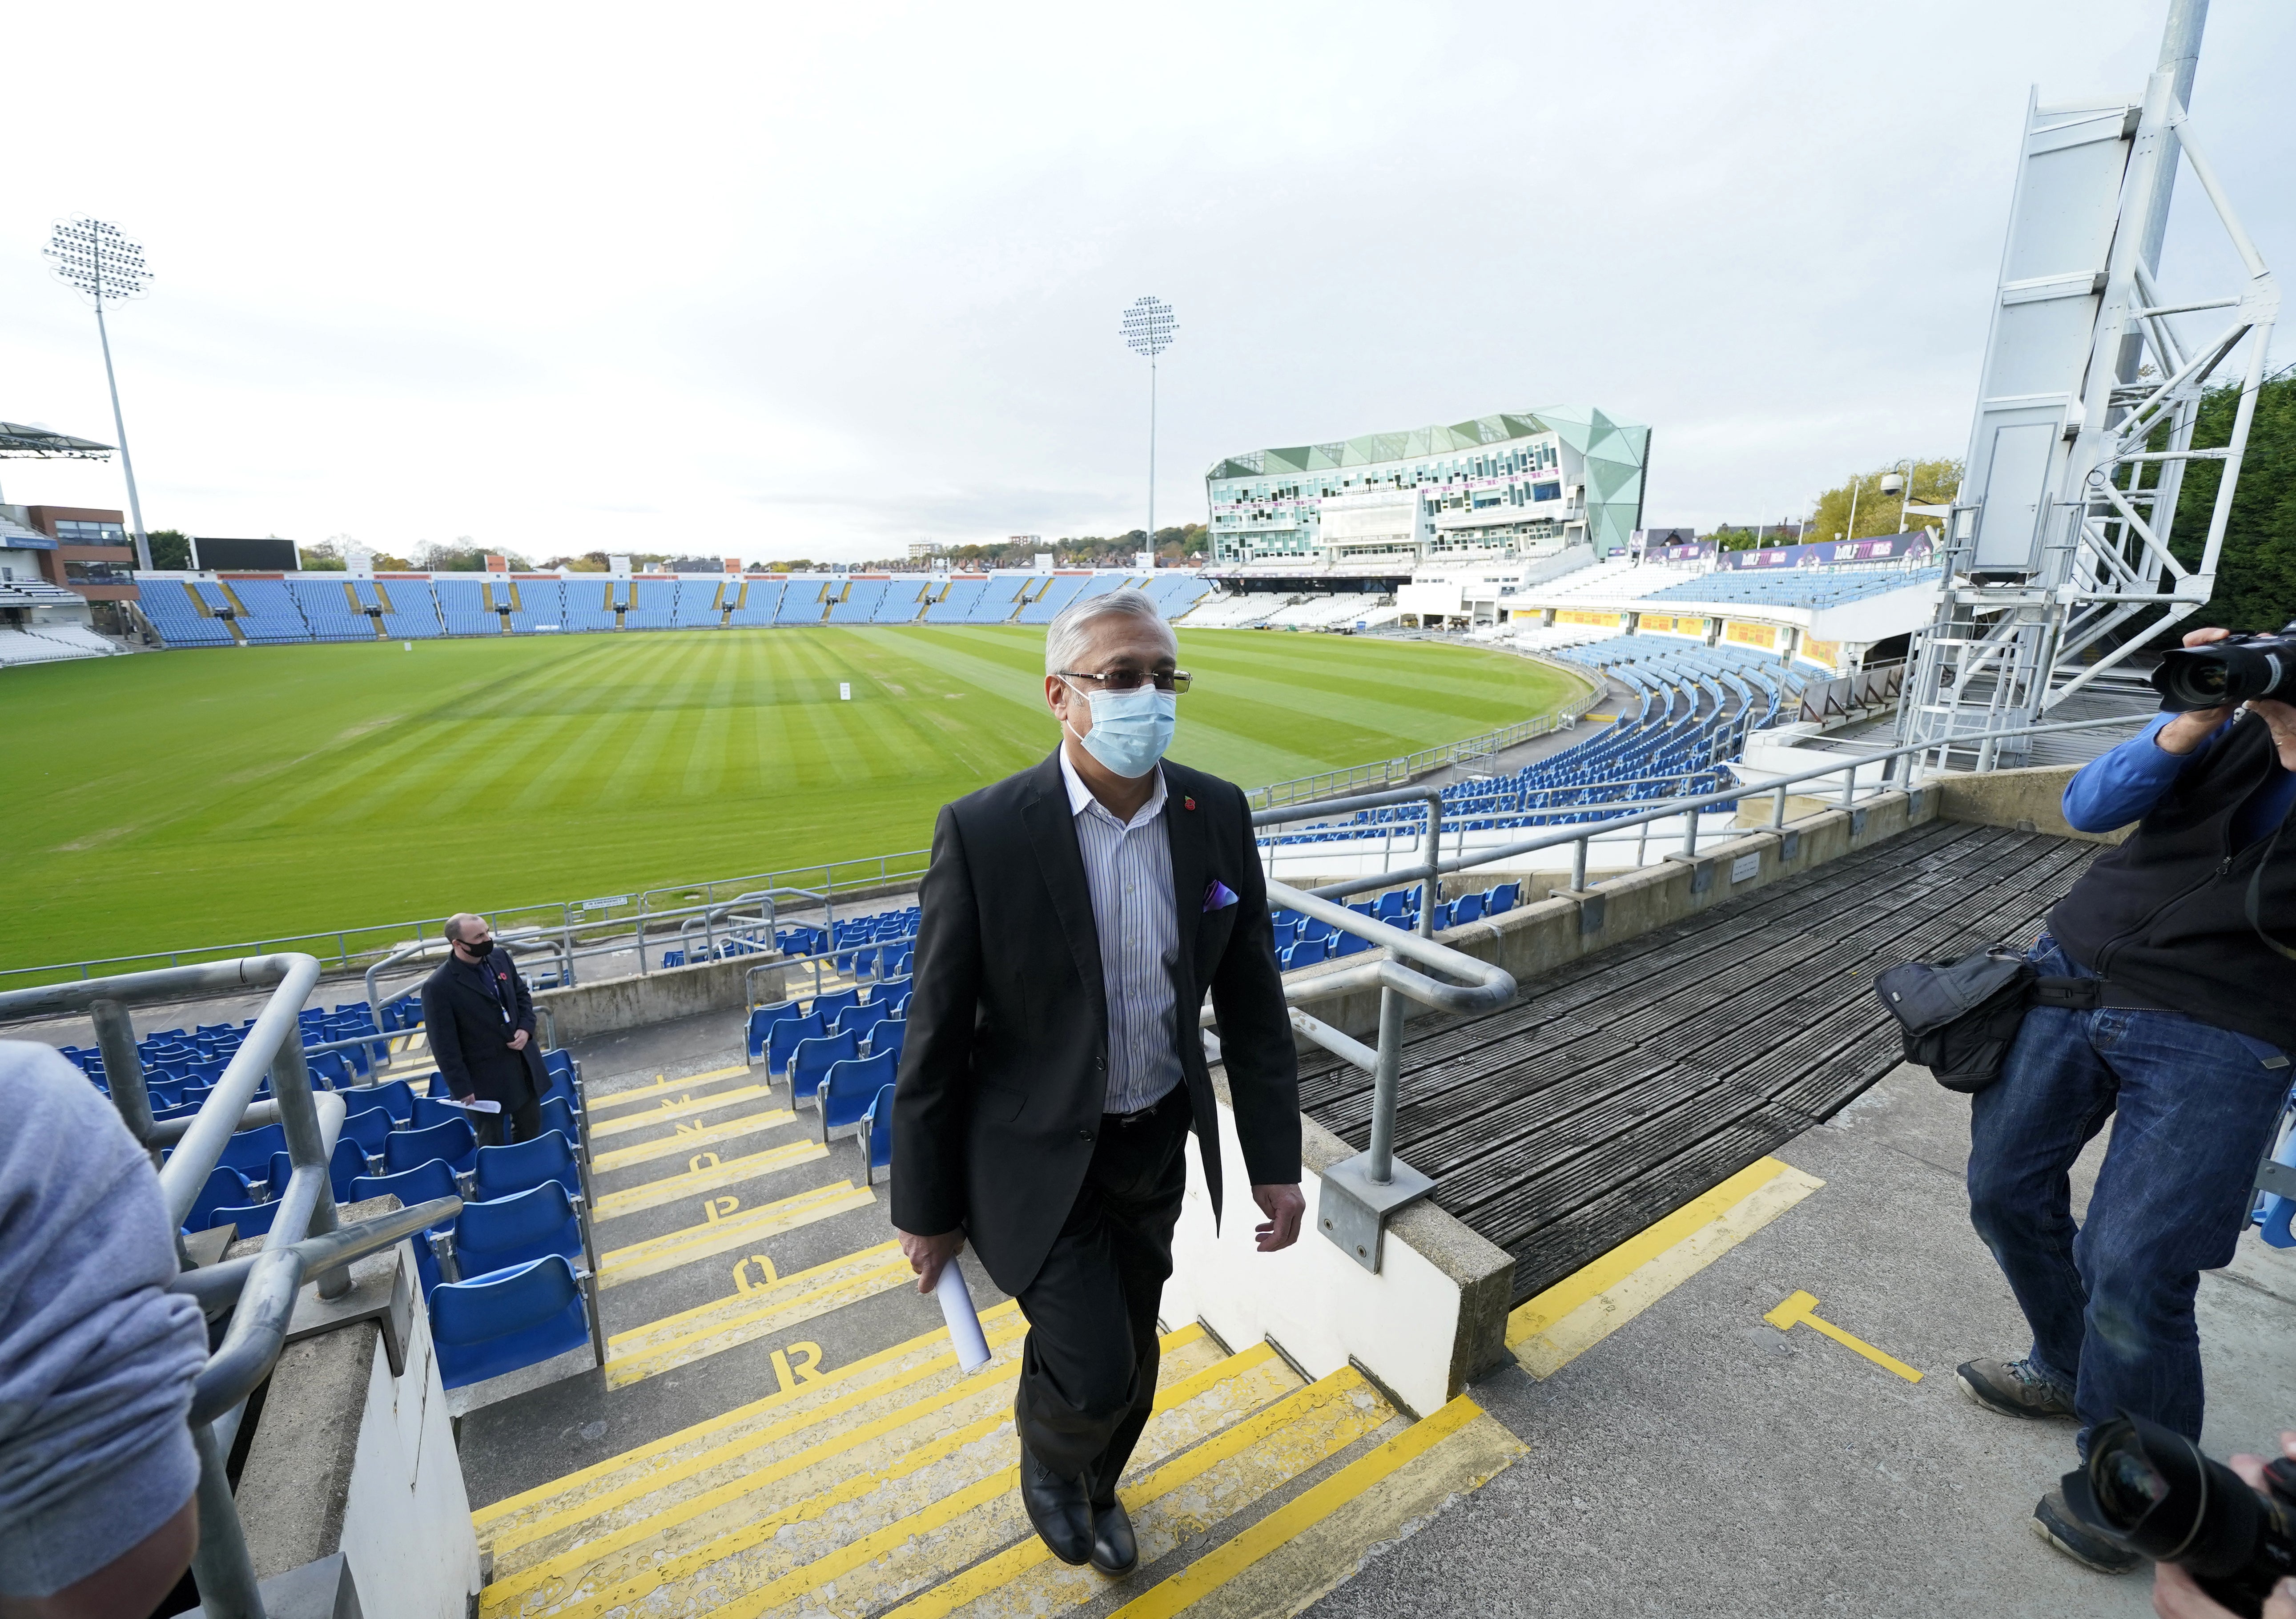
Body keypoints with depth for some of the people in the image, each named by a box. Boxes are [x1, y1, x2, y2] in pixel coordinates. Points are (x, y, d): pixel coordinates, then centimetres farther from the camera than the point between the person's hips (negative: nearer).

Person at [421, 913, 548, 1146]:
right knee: (492, 1145, 10)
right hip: (485, 1079, -5)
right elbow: (444, 1046, -15)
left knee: (531, 1133, 20)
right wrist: (461, 1088, -13)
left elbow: (522, 995, 13)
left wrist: (526, 1028, -5)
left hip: (525, 1063, 6)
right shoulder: (439, 986, -19)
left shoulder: (500, 958, -2)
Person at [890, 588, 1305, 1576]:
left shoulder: (1217, 815, -10)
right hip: (1038, 1156, -4)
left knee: (1131, 1355, 21)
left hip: (1156, 1144, 4)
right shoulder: (984, 832, -22)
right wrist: (927, 1210, -5)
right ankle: (1047, 1460, 39)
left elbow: (1252, 1000, -2)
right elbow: (936, 1037, -14)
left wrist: (1276, 1160, -1)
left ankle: (1093, 1484, 56)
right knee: (1096, 1371, -1)